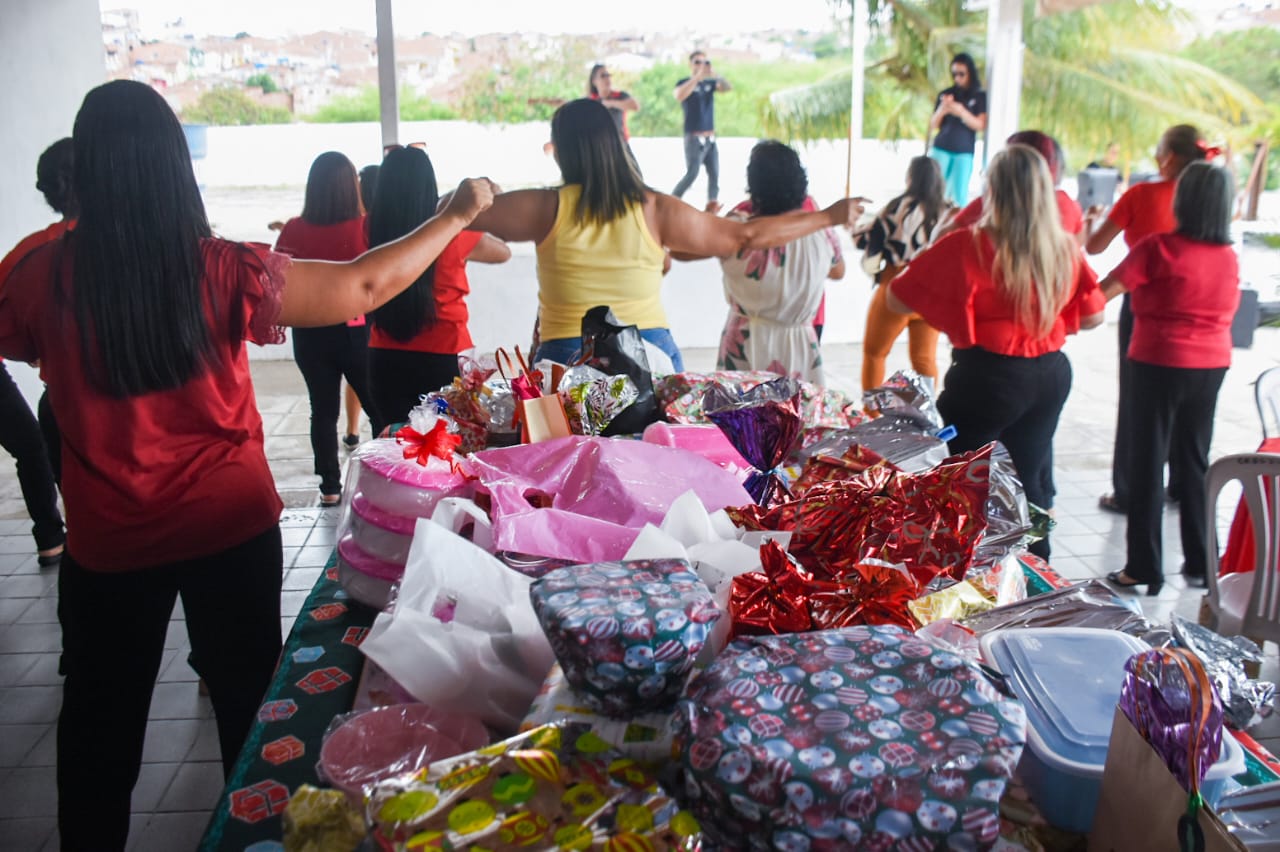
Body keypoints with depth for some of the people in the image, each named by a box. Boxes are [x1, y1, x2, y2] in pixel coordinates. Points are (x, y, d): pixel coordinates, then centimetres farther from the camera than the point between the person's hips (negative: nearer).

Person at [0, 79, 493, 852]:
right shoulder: (221, 271, -16)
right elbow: (365, 287, -11)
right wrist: (455, 216, -1)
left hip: (106, 542, 1)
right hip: (231, 526, -1)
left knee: (101, 713, 21)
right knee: (248, 697, 19)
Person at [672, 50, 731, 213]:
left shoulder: (710, 83, 11)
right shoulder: (684, 82, -3)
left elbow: (728, 87, -5)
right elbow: (679, 96, -25)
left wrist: (715, 75, -22)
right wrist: (697, 77, -28)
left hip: (711, 137, 6)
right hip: (694, 137, -6)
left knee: (714, 174, 7)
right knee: (692, 174, -17)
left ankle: (711, 207, 16)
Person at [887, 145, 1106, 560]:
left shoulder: (968, 247, -18)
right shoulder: (1066, 249, -1)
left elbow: (896, 299, -13)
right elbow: (1093, 315, 10)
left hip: (986, 378, -6)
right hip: (1051, 375, 6)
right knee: (1031, 479, 19)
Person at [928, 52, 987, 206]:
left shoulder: (980, 97, 5)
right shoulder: (945, 94, 9)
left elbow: (980, 125, -4)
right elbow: (933, 125, 8)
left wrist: (961, 112, -19)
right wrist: (942, 110, -13)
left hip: (964, 152, -1)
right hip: (941, 149, 1)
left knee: (959, 196, -6)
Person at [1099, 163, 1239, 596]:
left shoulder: (1159, 248, -14)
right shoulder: (1229, 256, 3)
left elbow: (1105, 291, -17)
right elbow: (1228, 310, 15)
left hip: (1160, 363, -5)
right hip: (1212, 365, 5)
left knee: (1148, 463, 2)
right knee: (1195, 461, 15)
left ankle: (1144, 568, 5)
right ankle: (1200, 563, 22)